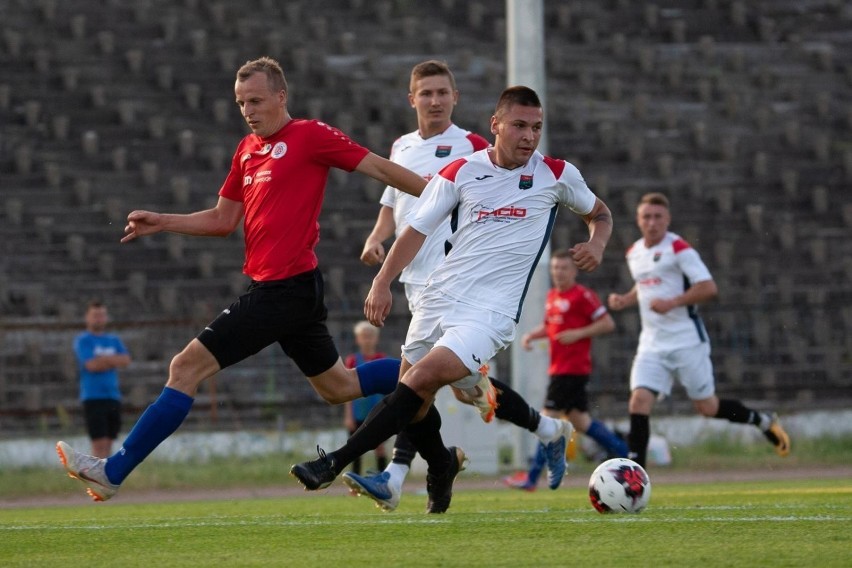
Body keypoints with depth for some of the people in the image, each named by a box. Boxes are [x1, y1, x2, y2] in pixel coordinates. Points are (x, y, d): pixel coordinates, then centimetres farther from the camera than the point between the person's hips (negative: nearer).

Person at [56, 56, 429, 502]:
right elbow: (222, 220, 21)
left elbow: (381, 169, -6)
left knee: (187, 367, -10)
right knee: (337, 386, 18)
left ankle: (112, 472, -6)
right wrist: (161, 222, 10)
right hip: (272, 285, 9)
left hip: (286, 288, -9)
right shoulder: (247, 150, 15)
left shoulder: (311, 135, -8)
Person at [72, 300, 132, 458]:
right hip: (93, 397, -6)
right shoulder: (82, 340, -1)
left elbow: (125, 361, 1)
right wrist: (112, 361, -4)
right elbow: (91, 365, -14)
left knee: (108, 444, 5)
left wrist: (103, 359, -11)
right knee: (99, 444, -13)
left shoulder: (114, 340, 16)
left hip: (113, 396, 6)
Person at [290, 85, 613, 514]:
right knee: (413, 402, 7)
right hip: (439, 298, 4)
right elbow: (417, 229, 5)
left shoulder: (557, 175, 2)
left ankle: (335, 463, -21)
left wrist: (596, 244, -4)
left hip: (490, 312, -4)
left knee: (421, 380, -21)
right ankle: (441, 466, 39)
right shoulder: (462, 172, 3)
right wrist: (383, 282, -7)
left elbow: (599, 213, 19)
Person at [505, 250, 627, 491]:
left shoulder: (582, 296, -10)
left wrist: (578, 333, -19)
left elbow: (608, 324, -11)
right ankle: (623, 452, 23)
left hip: (572, 369, -9)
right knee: (580, 421, 12)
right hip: (559, 368, 9)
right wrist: (532, 335, 9)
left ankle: (532, 477, -7)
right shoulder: (552, 296, 14)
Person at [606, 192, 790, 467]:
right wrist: (625, 300, 10)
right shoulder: (634, 253, 11)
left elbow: (708, 288, -16)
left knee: (707, 407, 4)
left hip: (686, 341, -5)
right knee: (639, 400, -13)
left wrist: (671, 303, -24)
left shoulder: (679, 249, -10)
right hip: (652, 344, 5)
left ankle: (762, 421, 29)